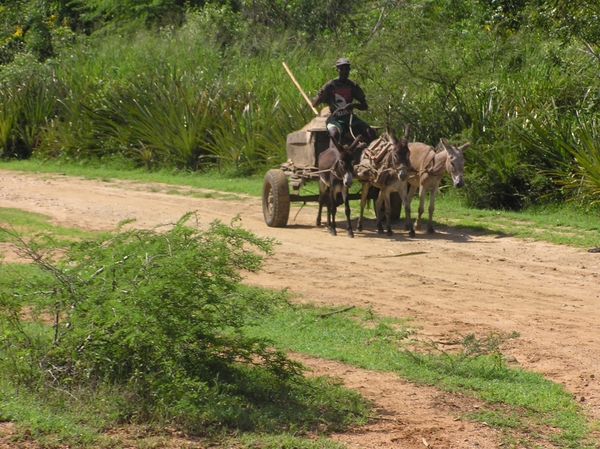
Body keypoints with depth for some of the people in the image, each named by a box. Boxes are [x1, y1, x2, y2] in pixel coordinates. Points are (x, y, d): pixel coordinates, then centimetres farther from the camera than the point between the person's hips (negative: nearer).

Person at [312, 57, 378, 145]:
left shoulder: (353, 86, 6)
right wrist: (319, 97, -28)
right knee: (335, 133, -39)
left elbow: (365, 106, 7)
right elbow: (314, 105, -4)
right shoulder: (330, 86, -4)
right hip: (335, 119, -4)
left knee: (371, 133, -21)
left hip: (350, 118, 4)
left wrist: (354, 105, -16)